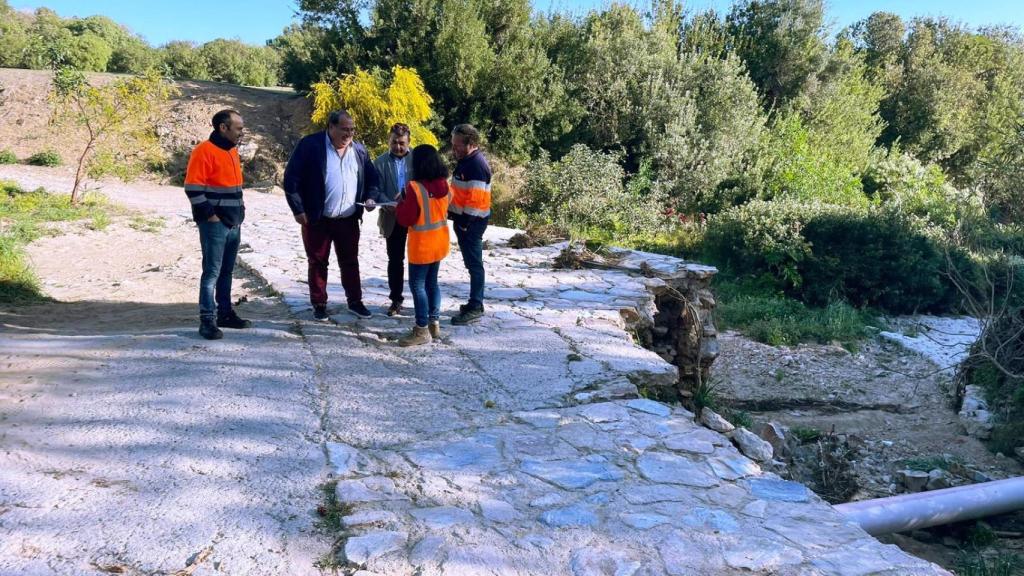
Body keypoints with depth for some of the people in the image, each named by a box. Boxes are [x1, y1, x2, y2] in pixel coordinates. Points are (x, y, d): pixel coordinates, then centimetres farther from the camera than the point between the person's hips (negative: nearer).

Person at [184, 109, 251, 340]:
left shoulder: (232, 150, 14)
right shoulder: (204, 151, -12)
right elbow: (192, 188, -17)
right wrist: (209, 215, -16)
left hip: (234, 223, 8)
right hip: (215, 224, -8)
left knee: (227, 271, 14)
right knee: (212, 272, -6)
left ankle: (225, 313, 23)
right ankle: (208, 320, -2)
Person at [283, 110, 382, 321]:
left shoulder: (359, 150, 6)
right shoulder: (310, 145, -10)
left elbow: (372, 177, 16)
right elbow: (292, 178, -10)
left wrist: (371, 197, -3)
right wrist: (298, 209, -12)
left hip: (349, 219, 4)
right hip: (316, 219, -4)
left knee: (350, 262, 12)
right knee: (317, 263, 7)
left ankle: (355, 301, 24)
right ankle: (319, 304, 18)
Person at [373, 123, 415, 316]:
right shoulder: (380, 162, 4)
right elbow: (378, 190, -2)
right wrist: (388, 205, -22)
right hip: (392, 218, 1)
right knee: (395, 259, 7)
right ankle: (396, 299, 17)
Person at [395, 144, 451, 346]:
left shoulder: (415, 188, -21)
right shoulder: (444, 185, 0)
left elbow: (405, 219, -16)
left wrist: (401, 204, 3)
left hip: (422, 245, -7)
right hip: (440, 242, 7)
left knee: (417, 284, 1)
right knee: (431, 282, 18)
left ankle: (422, 330, 3)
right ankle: (434, 323, 24)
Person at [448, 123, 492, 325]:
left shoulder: (476, 164, -18)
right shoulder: (466, 161, 13)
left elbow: (476, 198, -22)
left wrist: (464, 223, -19)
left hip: (471, 221, -10)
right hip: (464, 218, 10)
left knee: (474, 263, -5)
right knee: (472, 262, 15)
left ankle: (476, 308, 1)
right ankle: (475, 303, 24)